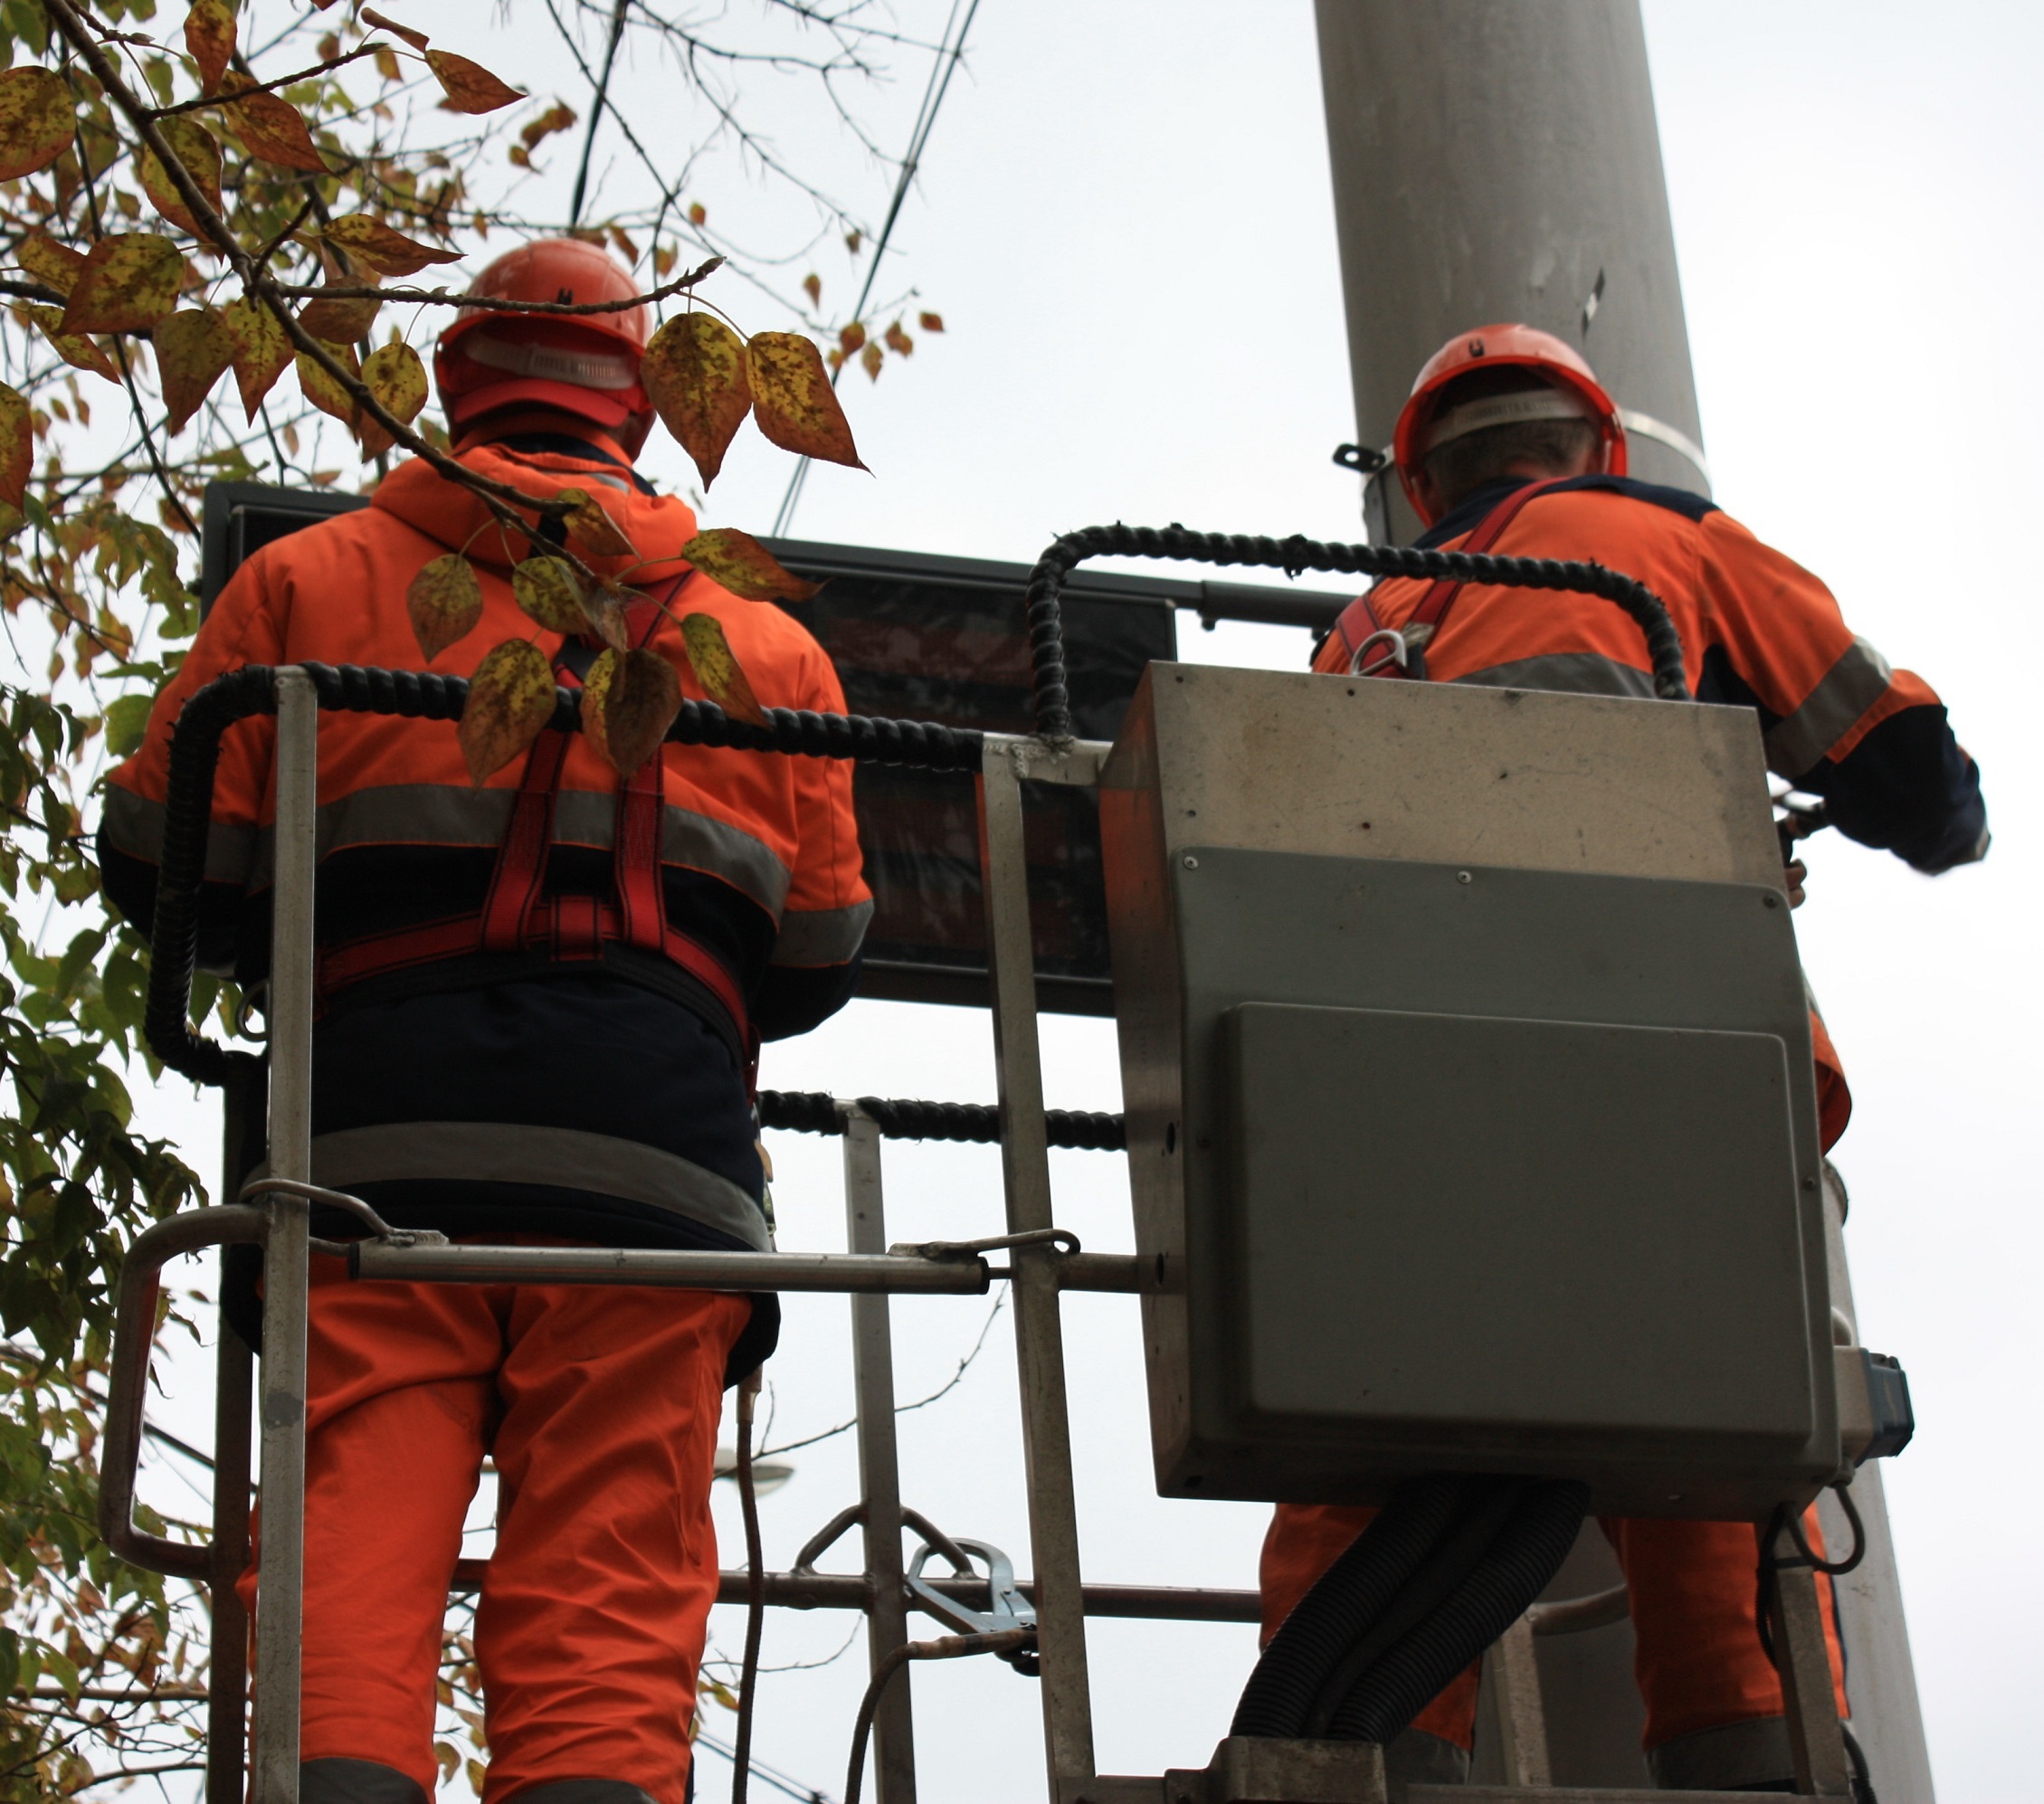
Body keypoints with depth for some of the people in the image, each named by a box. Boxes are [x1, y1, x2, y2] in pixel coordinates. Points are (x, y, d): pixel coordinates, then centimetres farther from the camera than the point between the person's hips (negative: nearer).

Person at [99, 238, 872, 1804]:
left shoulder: (307, 578, 18)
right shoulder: (764, 640, 23)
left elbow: (162, 853, 11)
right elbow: (817, 953, 18)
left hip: (382, 1117, -1)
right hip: (652, 1134, 1)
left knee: (348, 1574, -9)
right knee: (605, 1614, -6)